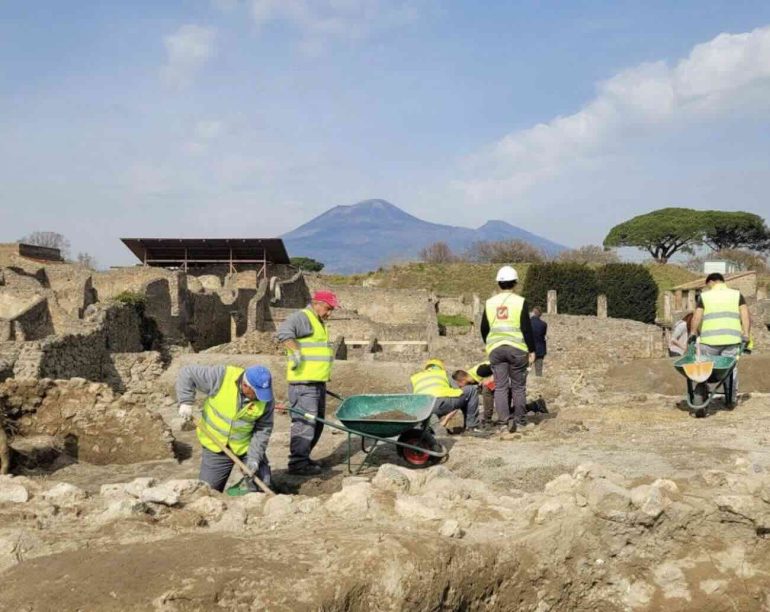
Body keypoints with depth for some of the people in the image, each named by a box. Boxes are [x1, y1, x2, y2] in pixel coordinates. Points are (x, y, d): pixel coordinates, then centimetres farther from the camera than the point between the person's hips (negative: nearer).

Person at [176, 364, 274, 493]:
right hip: (215, 447, -1)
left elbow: (263, 429, -12)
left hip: (247, 447, 1)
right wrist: (186, 402, -21)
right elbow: (187, 373, -15)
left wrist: (254, 458, -19)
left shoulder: (266, 398, -17)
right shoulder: (221, 377, -24)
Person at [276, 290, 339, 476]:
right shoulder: (301, 317, -9)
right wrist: (296, 352, -33)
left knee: (317, 423, 14)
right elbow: (283, 332, -27)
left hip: (318, 383, 10)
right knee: (305, 422, -9)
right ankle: (297, 463, -4)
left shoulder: (320, 323, 22)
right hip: (303, 383, -10)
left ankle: (303, 458, 25)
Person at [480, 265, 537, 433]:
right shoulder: (520, 302, -5)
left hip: (495, 349, 2)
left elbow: (484, 329, 13)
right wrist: (532, 350, 0)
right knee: (518, 386, 10)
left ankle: (506, 418, -10)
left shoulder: (490, 303, 7)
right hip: (517, 348, -2)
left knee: (500, 386, 4)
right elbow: (527, 328, -6)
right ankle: (520, 419, 17)